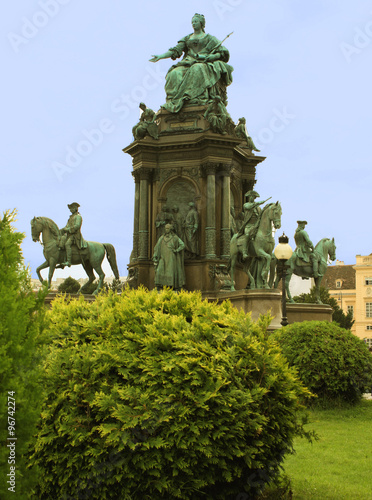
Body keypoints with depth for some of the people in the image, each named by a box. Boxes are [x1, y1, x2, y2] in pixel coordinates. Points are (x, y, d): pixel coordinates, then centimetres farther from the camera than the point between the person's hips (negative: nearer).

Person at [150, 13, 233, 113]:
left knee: (198, 69, -40)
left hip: (204, 64, -3)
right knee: (176, 74, -29)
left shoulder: (210, 38, 15)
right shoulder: (187, 39, 25)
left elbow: (223, 53, 5)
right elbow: (175, 50, 14)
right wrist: (160, 56, -2)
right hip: (189, 63, 4)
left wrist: (207, 57, -10)